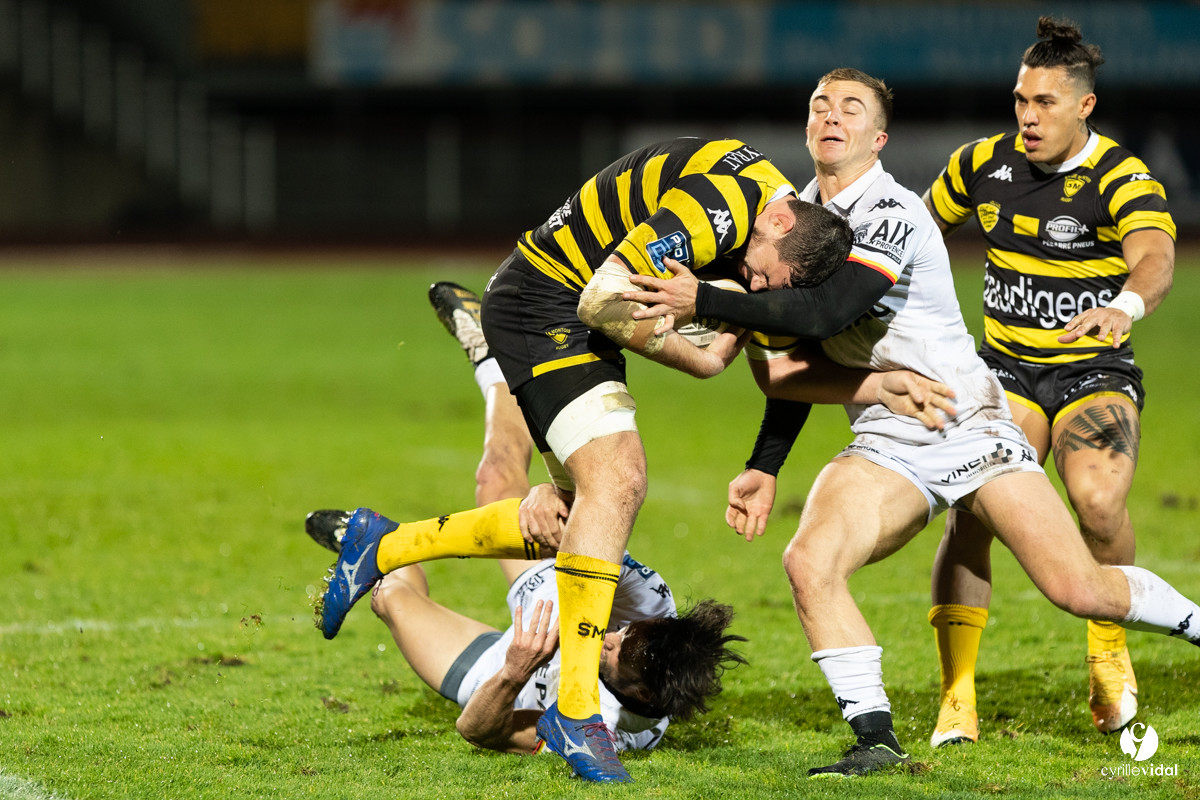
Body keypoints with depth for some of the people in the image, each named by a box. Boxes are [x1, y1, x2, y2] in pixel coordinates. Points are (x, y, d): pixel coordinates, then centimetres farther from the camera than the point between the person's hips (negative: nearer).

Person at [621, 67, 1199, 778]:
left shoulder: (892, 214, -15)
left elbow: (827, 312, -31)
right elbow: (802, 358, 17)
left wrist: (704, 303, -32)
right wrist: (763, 469, 12)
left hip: (970, 424, -6)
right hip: (885, 445, 6)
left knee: (1080, 589, -11)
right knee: (811, 563, -22)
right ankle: (876, 740, -16)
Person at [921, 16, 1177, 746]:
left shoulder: (1125, 180, -15)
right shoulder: (985, 164, 0)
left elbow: (1157, 261, -35)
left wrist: (1125, 305, -56)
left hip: (1097, 375, -3)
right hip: (1006, 375, 3)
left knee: (1098, 498, -29)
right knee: (970, 514, -20)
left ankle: (1110, 653, -1)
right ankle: (957, 702, -14)